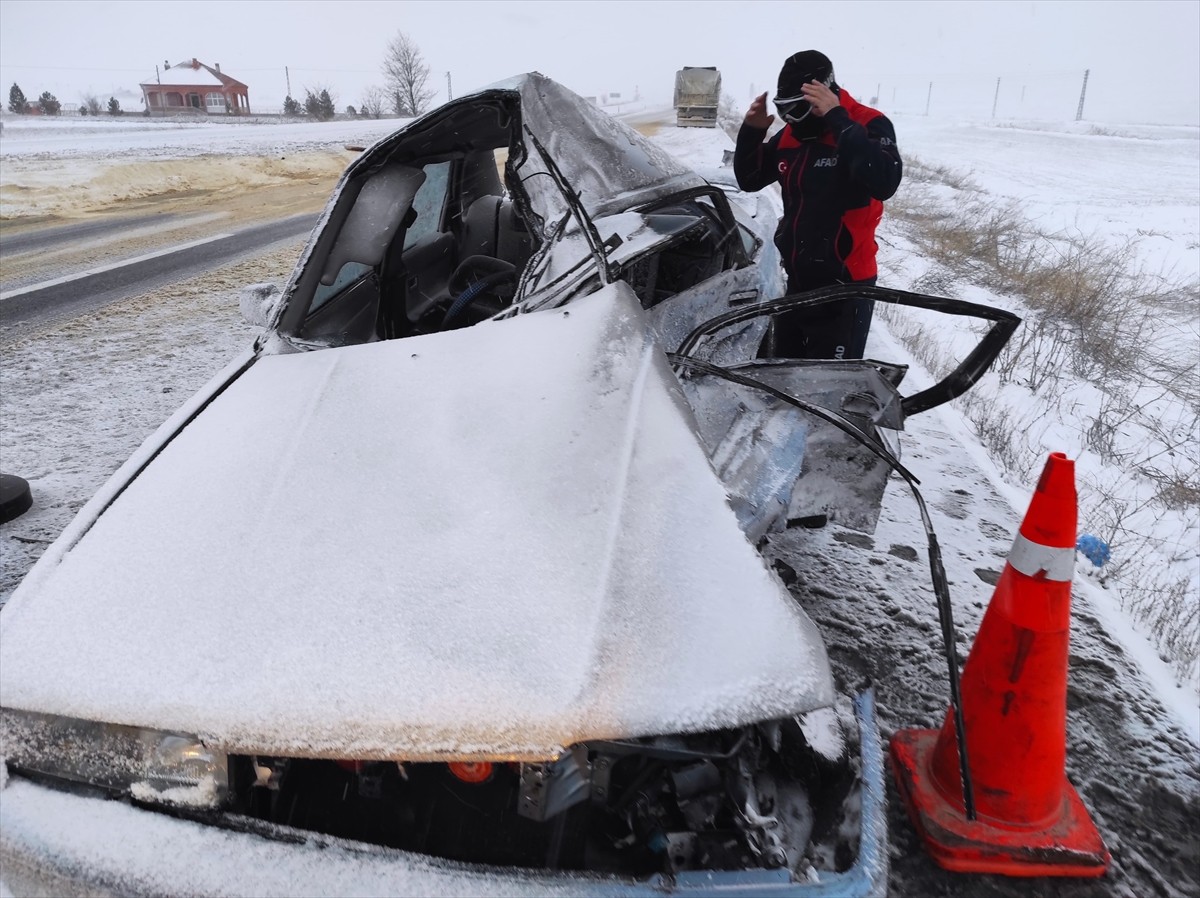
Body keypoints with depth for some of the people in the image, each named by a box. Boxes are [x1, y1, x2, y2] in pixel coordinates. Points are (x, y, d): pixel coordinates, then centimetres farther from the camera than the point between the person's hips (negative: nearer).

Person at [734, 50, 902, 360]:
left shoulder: (868, 125, -14)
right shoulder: (790, 135, 4)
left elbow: (884, 182, -33)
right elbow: (748, 180, 14)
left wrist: (837, 119, -32)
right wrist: (751, 131, -4)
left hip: (845, 283, -7)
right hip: (798, 278, 7)